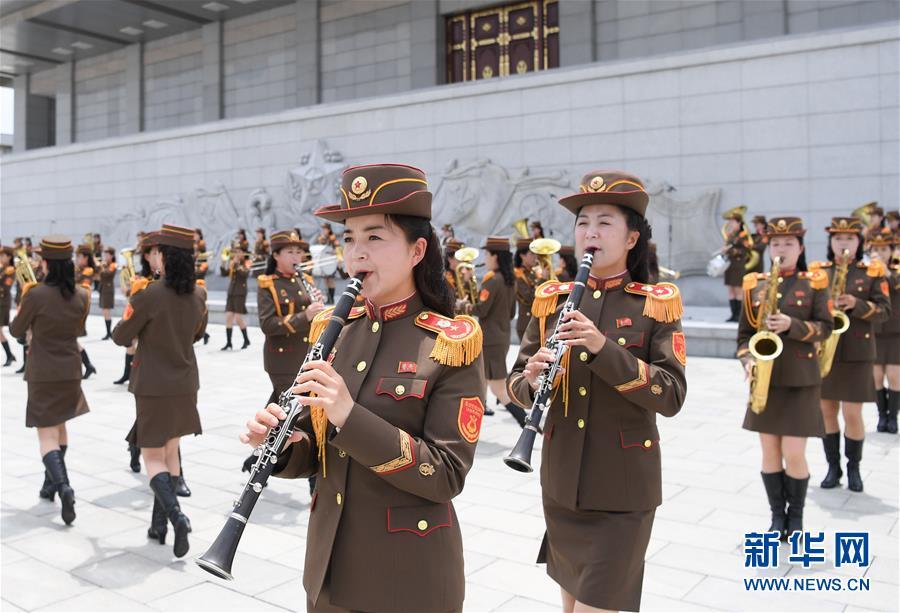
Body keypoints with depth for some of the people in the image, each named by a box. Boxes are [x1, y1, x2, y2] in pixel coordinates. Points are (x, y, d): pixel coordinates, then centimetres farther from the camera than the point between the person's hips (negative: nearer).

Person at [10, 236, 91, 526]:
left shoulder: (37, 294, -17)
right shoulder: (81, 295, -3)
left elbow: (16, 330, -3)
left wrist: (22, 300, 10)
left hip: (43, 374, -5)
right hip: (70, 371, 5)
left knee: (47, 435, -1)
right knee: (60, 426, 24)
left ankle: (63, 485, -22)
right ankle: (52, 481, 36)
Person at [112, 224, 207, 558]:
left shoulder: (148, 295, -19)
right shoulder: (197, 294, 0)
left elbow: (120, 337, -7)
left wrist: (131, 320, 11)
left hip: (153, 386, -5)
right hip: (185, 385, 6)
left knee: (153, 457, 4)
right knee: (171, 452, 16)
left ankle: (176, 515, -16)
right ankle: (159, 524, 23)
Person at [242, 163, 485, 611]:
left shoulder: (451, 344, -14)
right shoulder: (331, 329, 2)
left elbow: (447, 477, -19)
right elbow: (314, 453, 7)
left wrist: (350, 416, -29)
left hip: (409, 574, -5)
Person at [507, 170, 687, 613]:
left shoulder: (656, 304, -7)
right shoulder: (552, 299, 3)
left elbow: (671, 396, -15)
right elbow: (516, 383, 4)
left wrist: (603, 347, -27)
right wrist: (532, 381, -20)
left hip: (622, 487, -4)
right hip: (562, 481, 4)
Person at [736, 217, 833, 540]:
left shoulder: (814, 283, 1)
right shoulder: (754, 284, 6)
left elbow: (825, 327, -2)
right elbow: (744, 332, 8)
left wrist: (792, 325, -19)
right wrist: (748, 360, -9)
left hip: (801, 379, -2)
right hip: (765, 379, 2)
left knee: (793, 453, -3)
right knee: (770, 452, 7)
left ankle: (796, 516, 19)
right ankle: (777, 516, 22)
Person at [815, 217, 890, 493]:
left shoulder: (872, 272, 2)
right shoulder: (817, 271, 6)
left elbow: (884, 310, -3)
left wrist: (856, 304, -19)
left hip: (856, 353, -2)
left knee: (852, 413, -2)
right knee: (827, 411, 7)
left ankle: (854, 468, 18)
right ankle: (833, 467, 21)